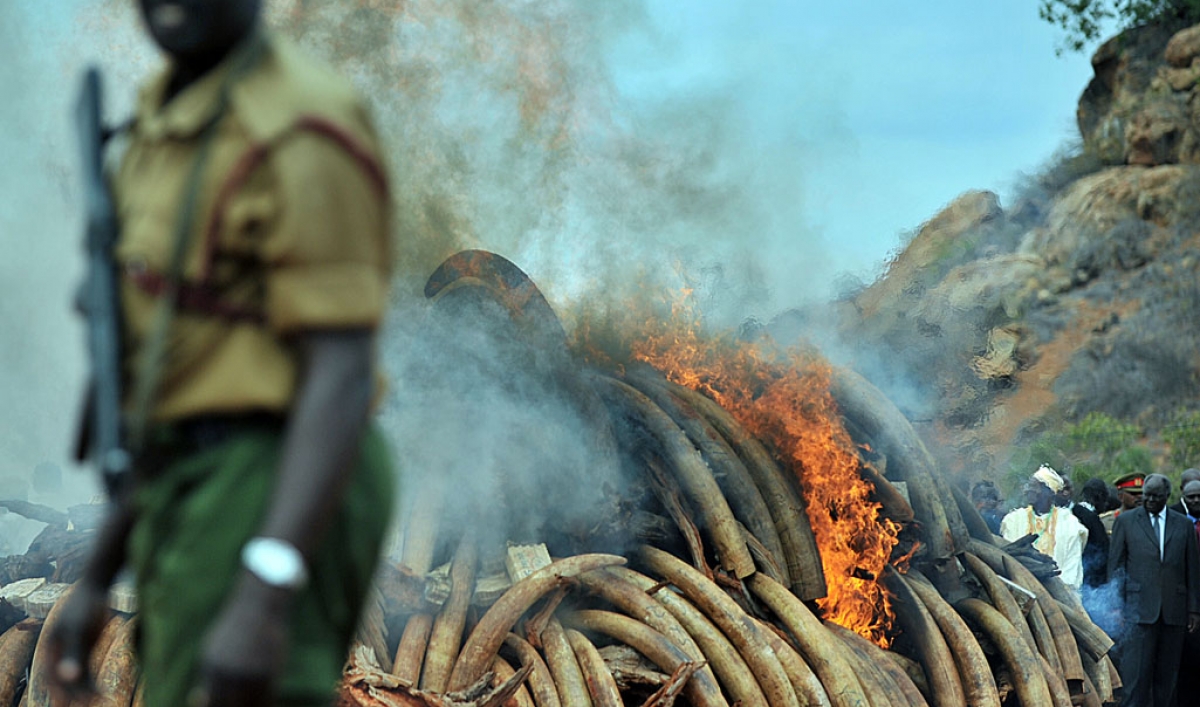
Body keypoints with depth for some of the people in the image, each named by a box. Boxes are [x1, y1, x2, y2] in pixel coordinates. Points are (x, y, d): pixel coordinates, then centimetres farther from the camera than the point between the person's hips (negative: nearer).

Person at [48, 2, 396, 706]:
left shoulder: (301, 130, -15)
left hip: (284, 514, -10)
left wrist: (261, 599, -31)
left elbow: (342, 378, -21)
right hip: (205, 508, 10)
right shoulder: (173, 126, 16)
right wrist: (97, 576, 20)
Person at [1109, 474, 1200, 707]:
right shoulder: (1125, 521, 7)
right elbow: (1115, 565, 5)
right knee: (1136, 673, -9)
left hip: (1173, 610, 2)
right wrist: (1116, 606, -2)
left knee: (1167, 676, 4)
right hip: (1138, 609, -2)